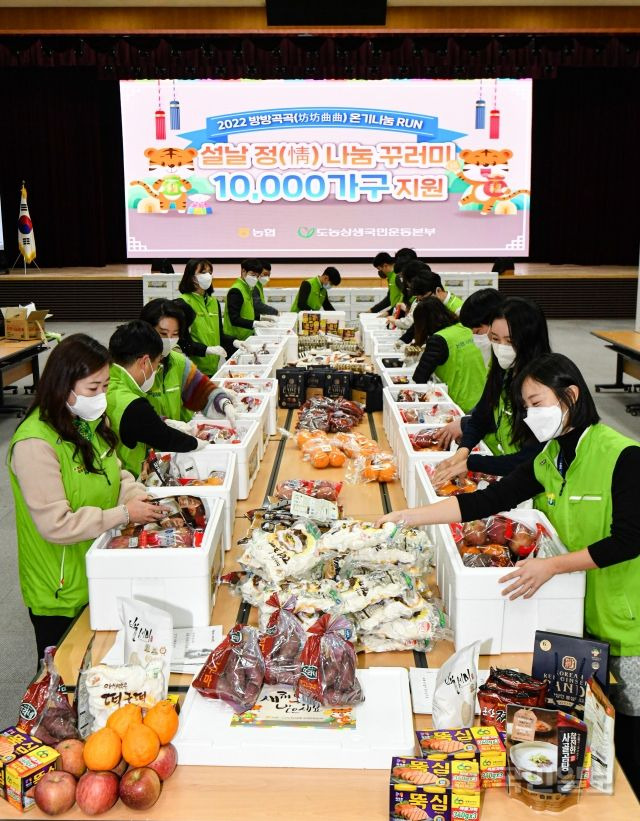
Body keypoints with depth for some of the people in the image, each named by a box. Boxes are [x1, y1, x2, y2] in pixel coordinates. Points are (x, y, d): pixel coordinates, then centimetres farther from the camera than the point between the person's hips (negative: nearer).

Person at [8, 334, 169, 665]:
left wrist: (137, 495, -9)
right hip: (61, 594, -7)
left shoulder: (89, 421, 0)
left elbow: (112, 472, 11)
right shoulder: (34, 444, -26)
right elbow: (56, 525, -28)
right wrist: (124, 514, -24)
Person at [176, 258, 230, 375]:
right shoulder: (183, 303, -9)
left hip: (213, 366, 6)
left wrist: (233, 343, -1)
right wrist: (206, 349, -24)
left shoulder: (214, 302, 12)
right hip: (194, 368, -6)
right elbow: (181, 340, -13)